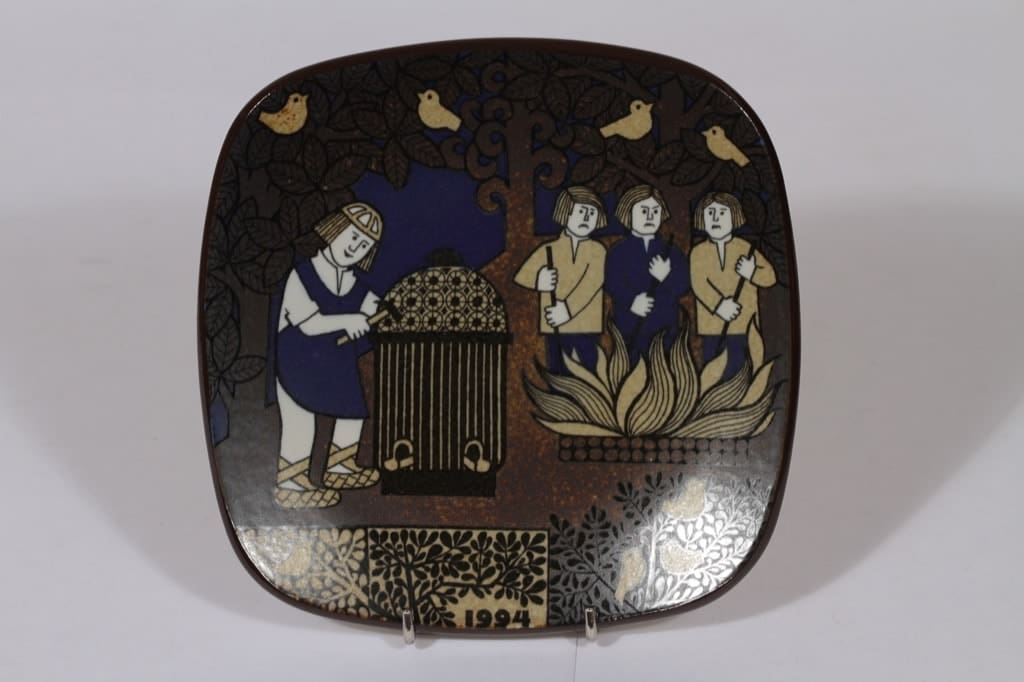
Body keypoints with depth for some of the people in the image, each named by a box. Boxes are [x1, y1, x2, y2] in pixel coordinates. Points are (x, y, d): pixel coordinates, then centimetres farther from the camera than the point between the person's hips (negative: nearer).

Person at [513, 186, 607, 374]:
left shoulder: (597, 250, 0)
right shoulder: (548, 250, 4)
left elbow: (591, 282, -15)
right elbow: (522, 276, 0)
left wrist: (568, 309, -26)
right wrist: (539, 282, -24)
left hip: (585, 325, -1)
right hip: (556, 325, 1)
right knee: (558, 373, 7)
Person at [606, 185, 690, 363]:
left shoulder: (671, 252, 11)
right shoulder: (619, 251, 2)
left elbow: (684, 285, 1)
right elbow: (613, 283, -11)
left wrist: (667, 276, -18)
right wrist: (631, 301, -27)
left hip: (665, 327, 3)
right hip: (630, 326, -3)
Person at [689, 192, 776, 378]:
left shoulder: (746, 248, 2)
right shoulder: (698, 252, 1)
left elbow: (770, 276, 1)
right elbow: (699, 284, -12)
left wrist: (752, 272, -21)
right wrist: (719, 305, -26)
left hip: (741, 323, 0)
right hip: (711, 324, 0)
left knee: (736, 367, 3)